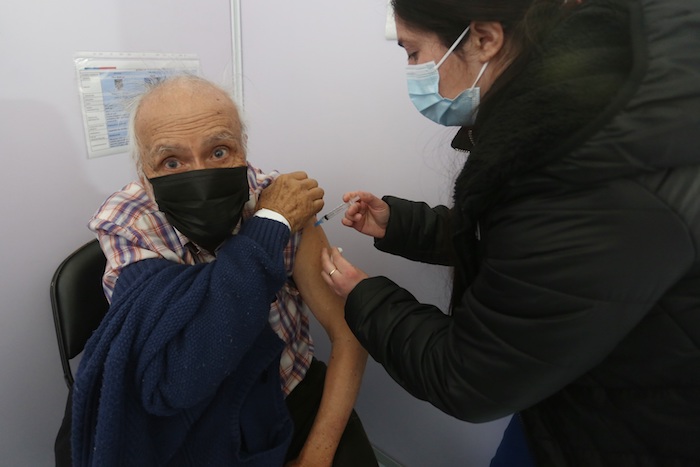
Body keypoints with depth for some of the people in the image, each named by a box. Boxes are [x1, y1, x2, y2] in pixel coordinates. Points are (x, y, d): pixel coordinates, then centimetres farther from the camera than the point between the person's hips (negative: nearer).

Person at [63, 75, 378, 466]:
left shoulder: (281, 202, -17)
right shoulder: (125, 225, -20)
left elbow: (350, 333, -12)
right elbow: (177, 380, -34)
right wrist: (269, 226, -31)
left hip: (292, 389, 2)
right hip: (193, 423, -1)